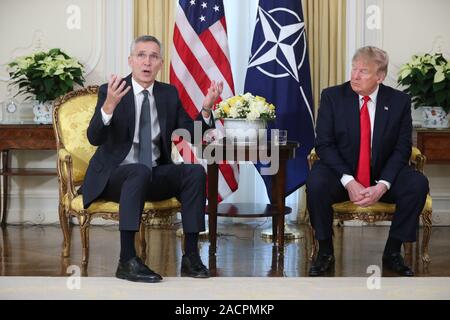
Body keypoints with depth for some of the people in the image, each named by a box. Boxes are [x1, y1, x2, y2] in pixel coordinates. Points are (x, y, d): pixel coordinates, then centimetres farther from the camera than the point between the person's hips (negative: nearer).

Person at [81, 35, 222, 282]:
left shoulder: (169, 93, 8)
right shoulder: (109, 91, -6)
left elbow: (191, 135, 5)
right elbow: (94, 138, -19)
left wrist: (206, 109, -13)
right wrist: (109, 105, -36)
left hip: (155, 176, 4)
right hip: (114, 176, -4)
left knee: (195, 171, -21)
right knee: (140, 171, -36)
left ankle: (190, 256, -19)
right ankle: (127, 261, -36)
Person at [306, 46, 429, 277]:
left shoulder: (399, 101, -1)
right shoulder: (332, 96, -4)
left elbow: (402, 149, -3)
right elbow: (324, 144, -9)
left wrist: (383, 185, -20)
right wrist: (348, 181, -22)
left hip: (383, 175, 2)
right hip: (341, 173, -1)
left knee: (418, 184, -26)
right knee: (316, 183, -33)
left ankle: (392, 253, -10)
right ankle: (325, 253, -13)